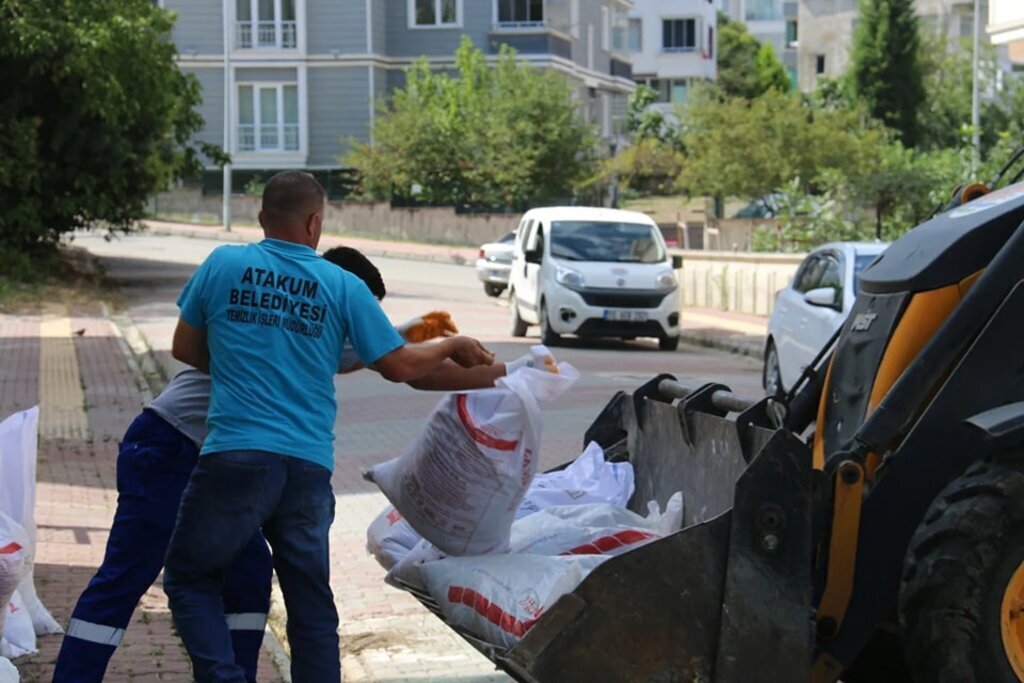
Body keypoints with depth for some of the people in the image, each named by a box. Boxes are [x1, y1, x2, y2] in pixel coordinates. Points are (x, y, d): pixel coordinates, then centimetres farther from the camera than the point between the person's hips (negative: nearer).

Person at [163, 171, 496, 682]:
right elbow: (398, 365, 7)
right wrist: (452, 346, 25)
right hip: (308, 467, 2)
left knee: (190, 579, 13)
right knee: (310, 599, 14)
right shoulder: (343, 286, 3)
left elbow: (184, 349, 14)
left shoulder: (222, 265, 4)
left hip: (235, 456, -2)